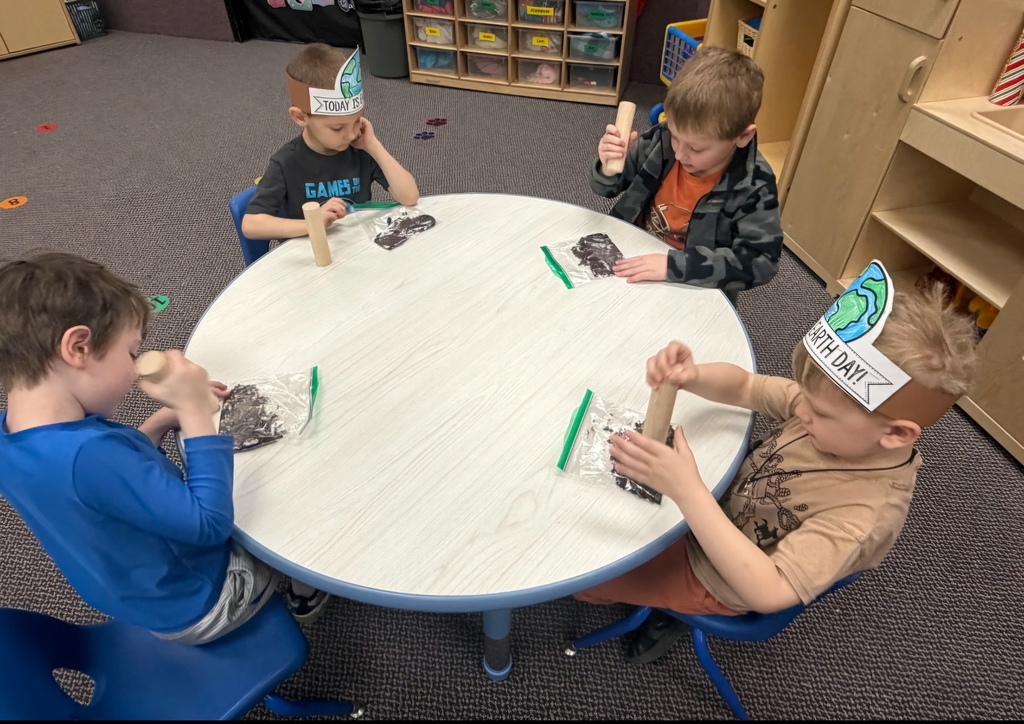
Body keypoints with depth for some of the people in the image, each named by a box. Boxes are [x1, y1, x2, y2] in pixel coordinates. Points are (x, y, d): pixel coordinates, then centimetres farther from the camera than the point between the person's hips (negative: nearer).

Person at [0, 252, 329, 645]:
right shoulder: (88, 454, -41)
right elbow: (211, 523, -35)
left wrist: (162, 422, -7)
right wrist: (195, 412, -33)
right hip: (199, 605, -7)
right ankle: (308, 586, 40)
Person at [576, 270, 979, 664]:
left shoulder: (866, 512, -36)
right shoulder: (837, 414, -20)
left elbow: (768, 592, -41)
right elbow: (743, 387, -10)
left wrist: (687, 491, -51)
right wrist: (692, 377, -35)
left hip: (713, 576, -6)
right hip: (714, 509, 6)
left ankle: (667, 607, 27)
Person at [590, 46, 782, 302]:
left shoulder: (754, 186, -17)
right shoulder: (662, 139, -9)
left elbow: (760, 261, -23)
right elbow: (607, 187, 2)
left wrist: (674, 265, -31)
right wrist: (608, 167, -22)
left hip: (694, 295, -3)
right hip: (631, 258, 3)